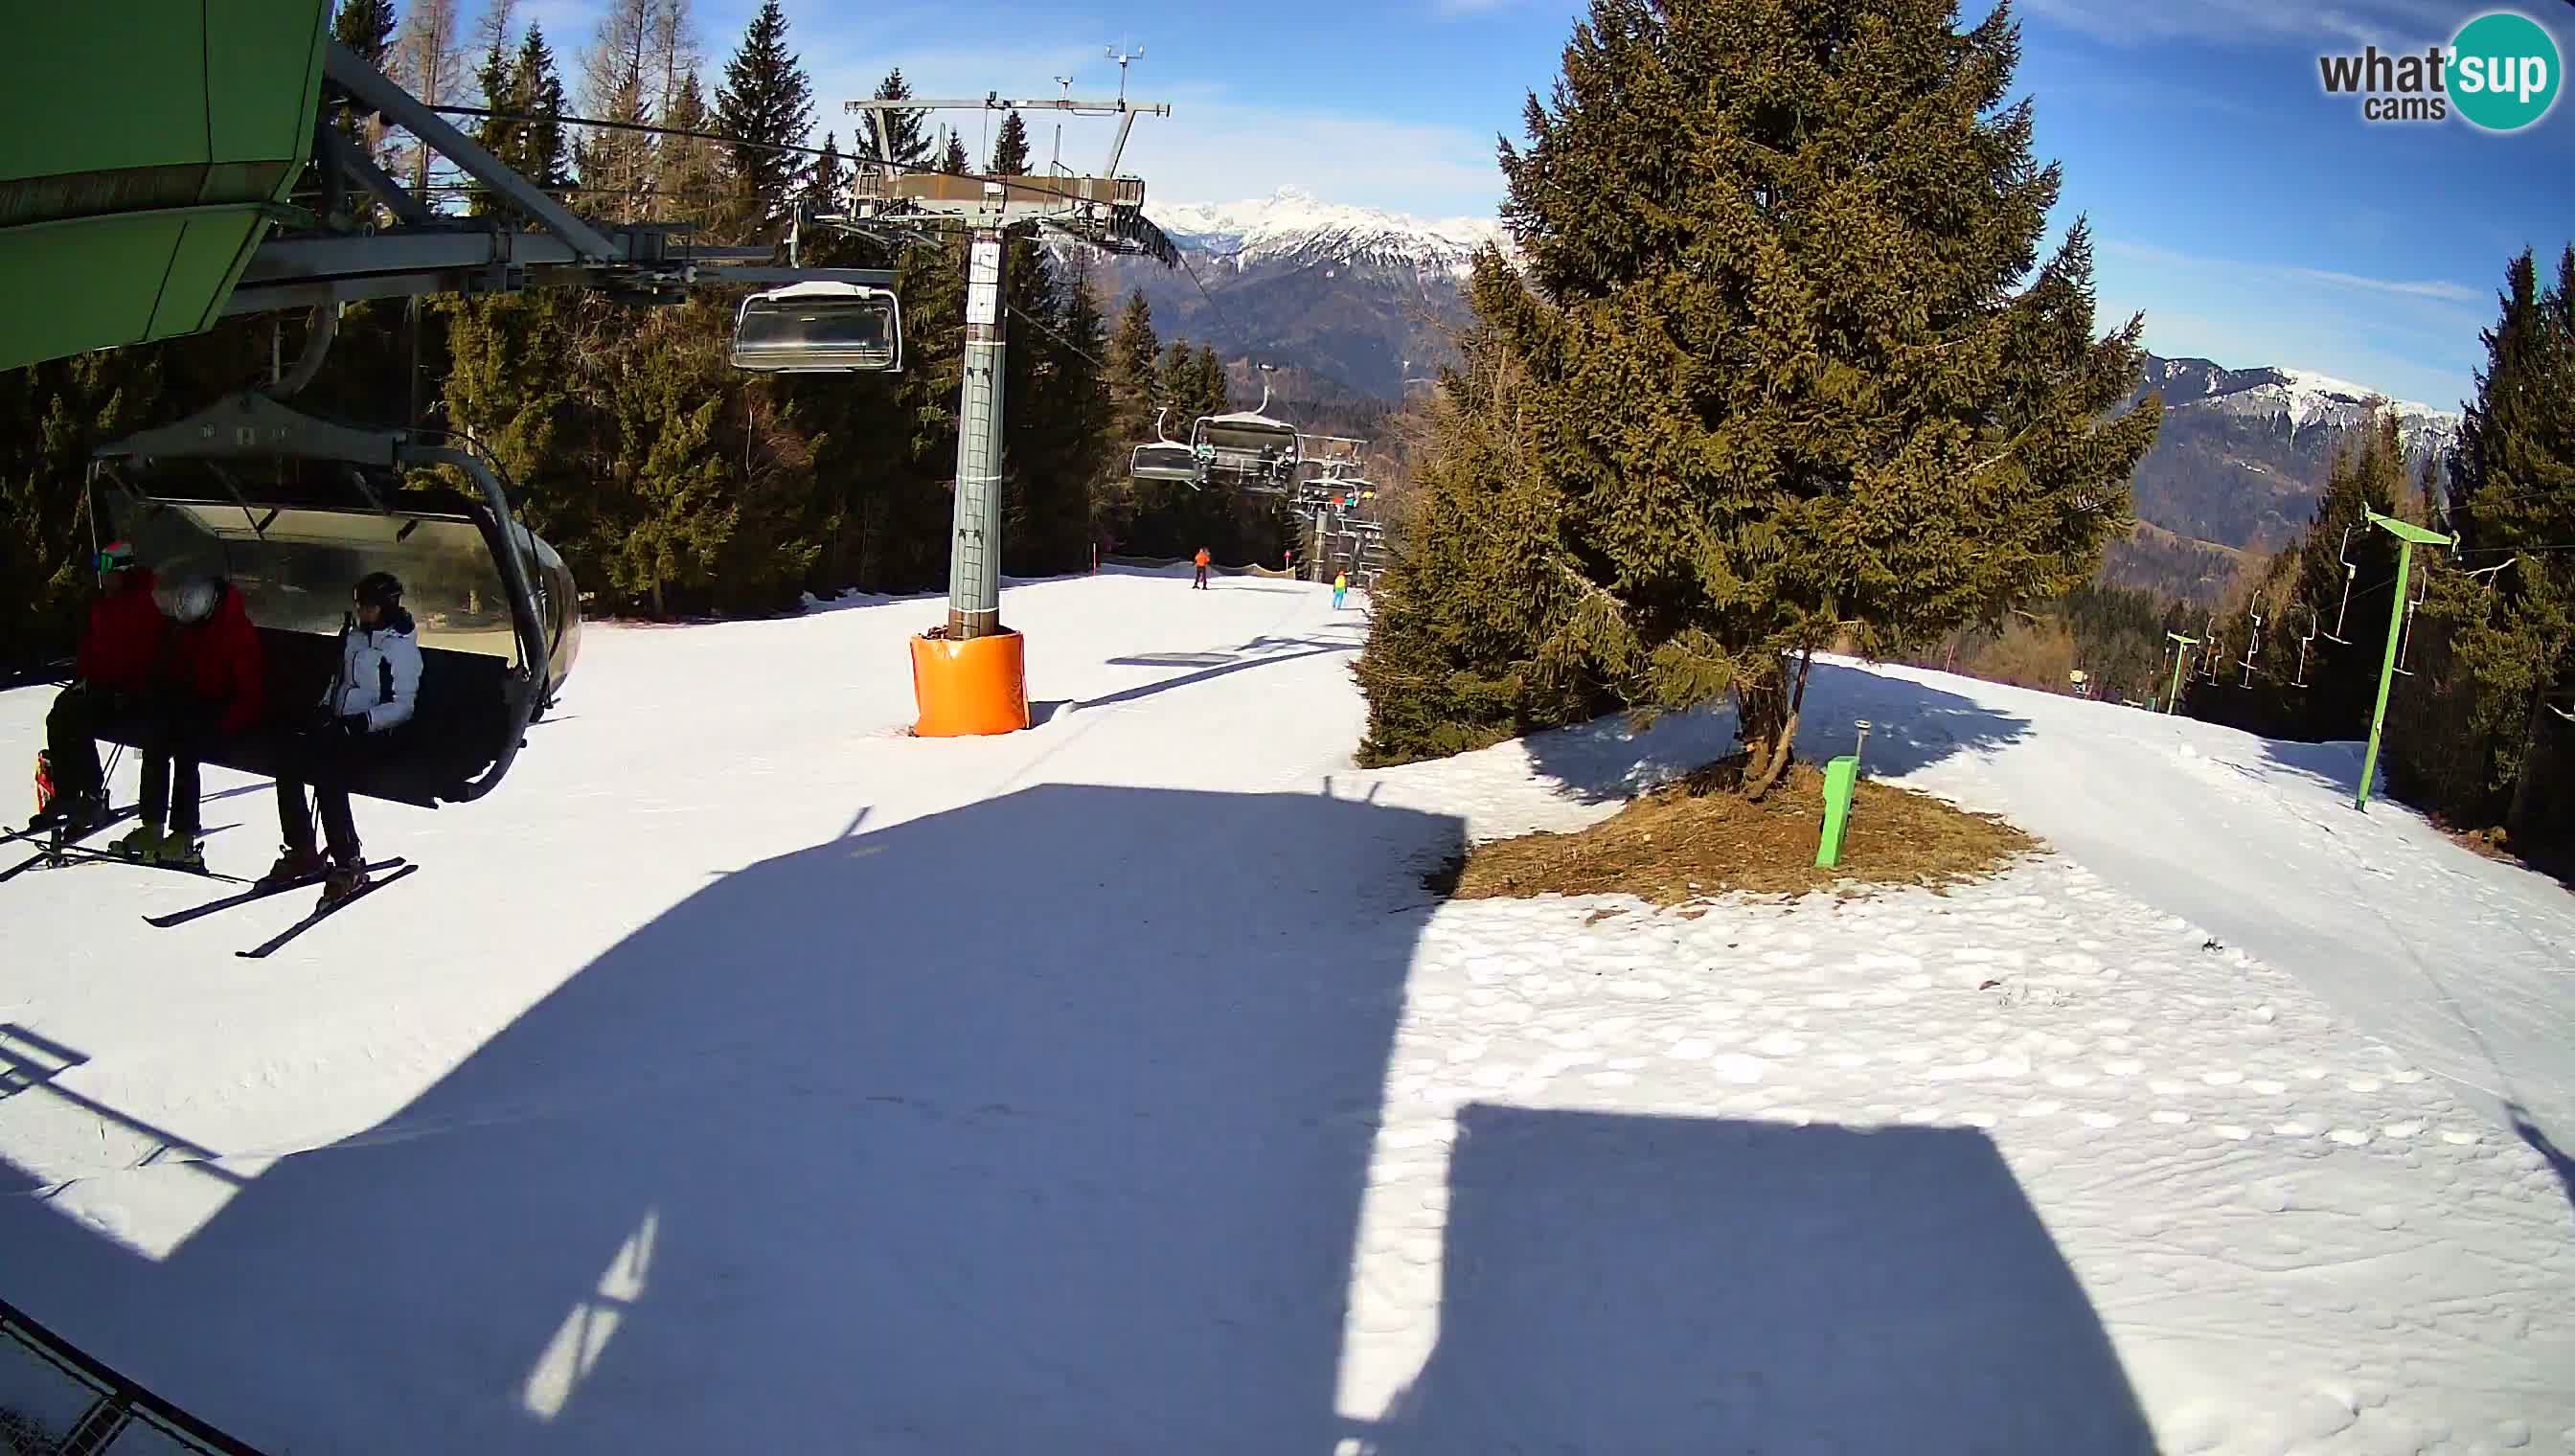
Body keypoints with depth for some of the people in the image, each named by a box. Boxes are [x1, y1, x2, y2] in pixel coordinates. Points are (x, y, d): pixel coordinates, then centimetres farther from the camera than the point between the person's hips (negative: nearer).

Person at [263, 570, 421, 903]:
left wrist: (364, 720, -25)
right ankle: (302, 853, -7)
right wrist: (326, 707, 10)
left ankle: (349, 864, -26)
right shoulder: (354, 635, 15)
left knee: (327, 772, -30)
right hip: (340, 725, 8)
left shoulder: (402, 647, -8)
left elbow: (403, 707, -12)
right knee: (290, 761, -15)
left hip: (376, 734, -8)